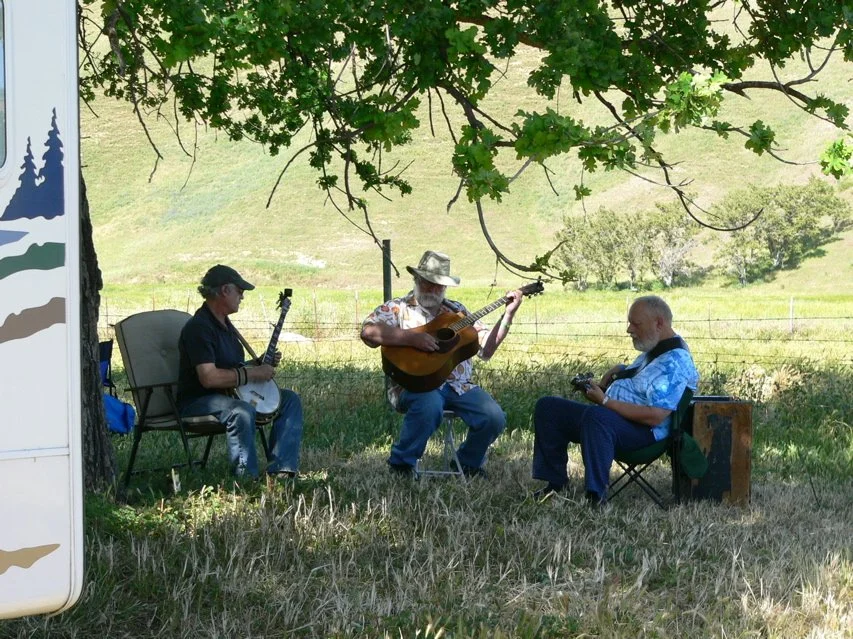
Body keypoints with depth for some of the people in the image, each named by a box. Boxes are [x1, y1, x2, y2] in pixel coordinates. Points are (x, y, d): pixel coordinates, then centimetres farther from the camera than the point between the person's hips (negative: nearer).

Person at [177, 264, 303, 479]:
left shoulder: (224, 324, 14)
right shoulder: (199, 328, -19)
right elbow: (209, 378, -30)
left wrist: (260, 364, 8)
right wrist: (253, 374, -21)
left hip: (229, 395, 10)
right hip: (197, 401, -10)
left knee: (290, 399, 2)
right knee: (242, 411, -39)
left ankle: (280, 470, -8)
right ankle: (247, 478, -28)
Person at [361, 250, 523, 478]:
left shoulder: (456, 311, 21)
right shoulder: (397, 309, 6)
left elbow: (486, 348, 16)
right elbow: (368, 332, -14)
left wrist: (508, 314, 7)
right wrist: (412, 338, -20)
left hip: (458, 384, 5)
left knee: (494, 418, -18)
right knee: (430, 406, -38)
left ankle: (468, 463, 12)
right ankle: (400, 465, -15)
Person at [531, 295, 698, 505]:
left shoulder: (675, 363, -19)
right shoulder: (653, 351, 15)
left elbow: (655, 416, -28)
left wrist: (605, 402, -22)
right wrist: (612, 374, 12)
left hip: (644, 431, -11)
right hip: (611, 417, 11)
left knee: (595, 416, -42)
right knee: (548, 407, 10)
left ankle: (596, 495, -39)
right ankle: (555, 483, 9)